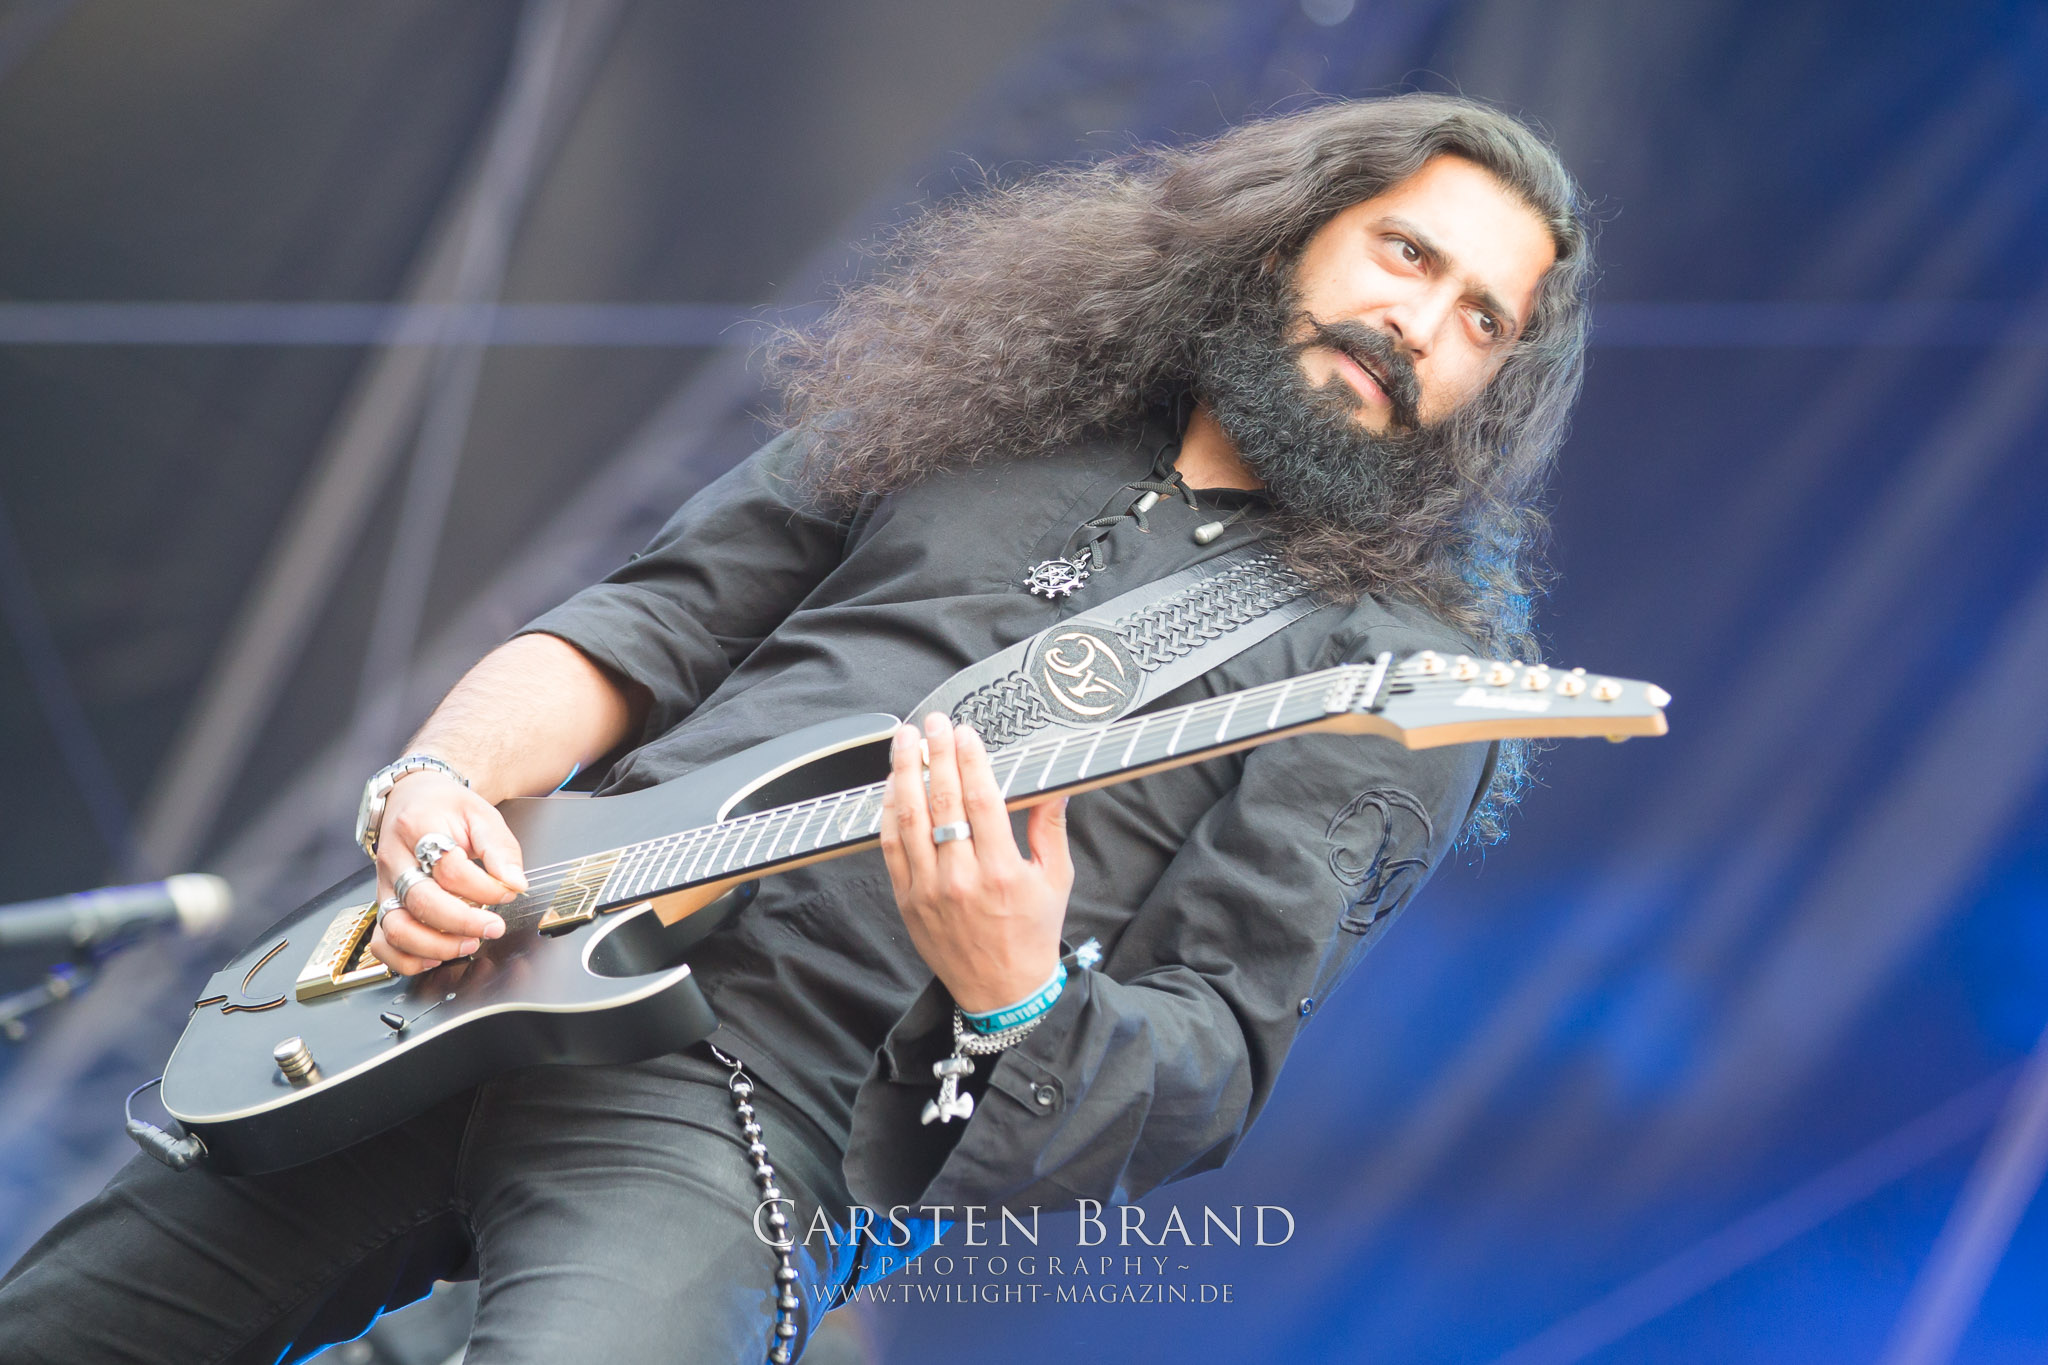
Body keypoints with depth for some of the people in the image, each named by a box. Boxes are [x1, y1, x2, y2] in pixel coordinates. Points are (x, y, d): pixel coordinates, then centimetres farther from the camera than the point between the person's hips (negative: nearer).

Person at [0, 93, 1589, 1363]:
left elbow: (1211, 1067, -5)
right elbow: (640, 629, 16)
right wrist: (437, 781, -4)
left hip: (760, 1106, -5)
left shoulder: (1394, 672, 2)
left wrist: (1016, 996, -26)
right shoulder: (982, 414, 16)